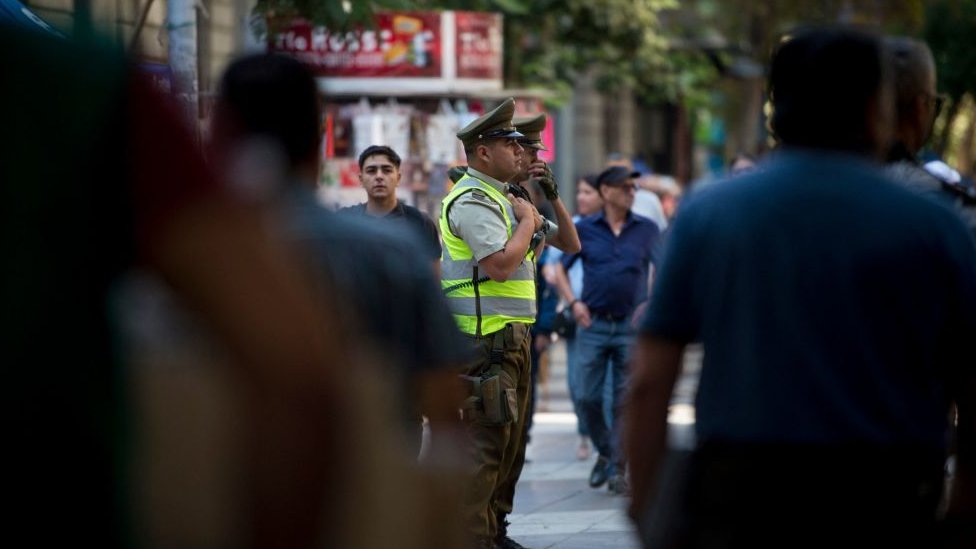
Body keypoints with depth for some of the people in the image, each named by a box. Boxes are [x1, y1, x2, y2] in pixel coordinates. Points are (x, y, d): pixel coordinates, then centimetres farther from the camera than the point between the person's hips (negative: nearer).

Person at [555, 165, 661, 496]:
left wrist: (652, 303, -1)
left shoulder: (646, 230, 5)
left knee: (625, 401, -1)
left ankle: (619, 469, 5)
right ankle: (605, 454, 23)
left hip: (631, 324, 0)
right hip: (594, 324, 0)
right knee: (590, 398, 0)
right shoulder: (584, 229, 4)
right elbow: (558, 268, 11)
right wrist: (573, 301, -1)